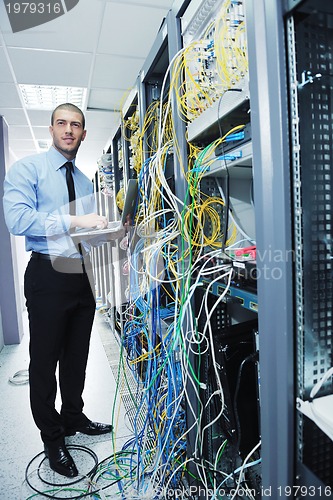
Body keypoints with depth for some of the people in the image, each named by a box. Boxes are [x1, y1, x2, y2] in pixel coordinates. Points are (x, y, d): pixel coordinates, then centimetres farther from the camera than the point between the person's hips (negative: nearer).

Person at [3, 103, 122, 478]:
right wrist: (73, 221, -23)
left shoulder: (85, 181, 15)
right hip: (49, 275, -6)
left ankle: (74, 418, 40)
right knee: (45, 360, 8)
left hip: (84, 275, 6)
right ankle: (52, 437, 29)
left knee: (77, 356, 18)